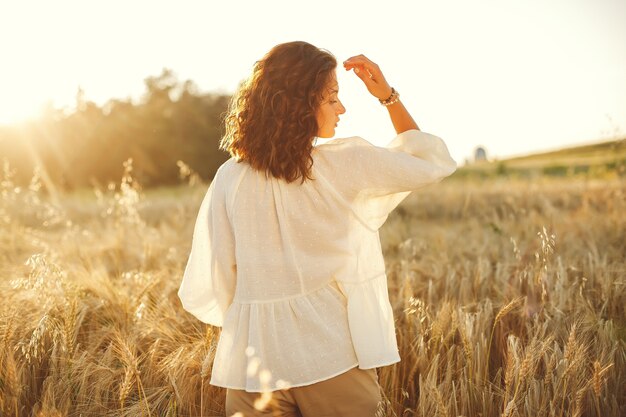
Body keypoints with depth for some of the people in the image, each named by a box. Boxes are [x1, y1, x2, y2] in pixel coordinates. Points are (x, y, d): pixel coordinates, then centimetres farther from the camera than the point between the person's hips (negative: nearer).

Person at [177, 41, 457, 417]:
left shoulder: (230, 179, -4)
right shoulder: (347, 163, -10)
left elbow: (209, 289, -2)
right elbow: (433, 161, 6)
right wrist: (389, 97, 9)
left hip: (255, 361, 3)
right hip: (335, 358, -2)